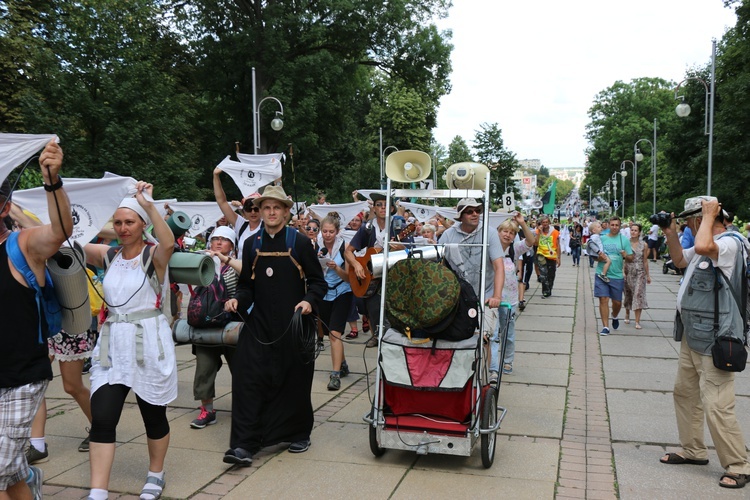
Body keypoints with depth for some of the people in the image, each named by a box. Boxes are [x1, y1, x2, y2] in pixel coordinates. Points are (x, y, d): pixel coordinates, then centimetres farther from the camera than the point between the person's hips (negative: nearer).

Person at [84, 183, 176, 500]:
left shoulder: (154, 256, -7)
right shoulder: (108, 256, 7)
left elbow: (168, 243, -30)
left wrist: (149, 205, -38)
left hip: (148, 344, -4)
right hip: (112, 345, 4)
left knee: (154, 415, 11)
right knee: (101, 419, -5)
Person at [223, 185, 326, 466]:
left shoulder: (300, 242, -2)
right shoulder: (252, 245, 9)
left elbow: (318, 282, 0)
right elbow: (247, 285, 15)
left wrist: (309, 301, -18)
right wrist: (237, 300, -5)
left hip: (294, 325, -2)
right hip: (259, 324, 3)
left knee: (295, 381, 8)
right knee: (248, 380, -6)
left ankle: (299, 434, 28)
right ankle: (244, 444, 1)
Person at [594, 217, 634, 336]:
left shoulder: (624, 240, 2)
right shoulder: (601, 239, 5)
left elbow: (631, 259, 1)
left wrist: (626, 256, -21)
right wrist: (599, 258, -13)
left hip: (617, 276, 0)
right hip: (601, 274, 0)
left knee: (617, 302, 8)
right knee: (603, 300, -5)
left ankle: (615, 317, 41)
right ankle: (605, 326, 2)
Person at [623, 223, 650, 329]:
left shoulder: (644, 245, 0)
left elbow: (645, 261, 5)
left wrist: (648, 275, 7)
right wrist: (622, 271, -13)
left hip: (640, 273, 0)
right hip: (628, 272, 1)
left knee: (638, 295, -8)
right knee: (628, 294, 13)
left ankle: (637, 321, -7)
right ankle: (627, 315, 37)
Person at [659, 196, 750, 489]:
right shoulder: (708, 243, 13)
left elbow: (702, 247, -38)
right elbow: (680, 261, 27)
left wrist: (708, 216, -22)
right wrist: (671, 234, 12)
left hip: (714, 342, -10)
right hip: (692, 335, 11)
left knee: (716, 406, -8)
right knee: (685, 392, 18)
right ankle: (693, 451, 32)